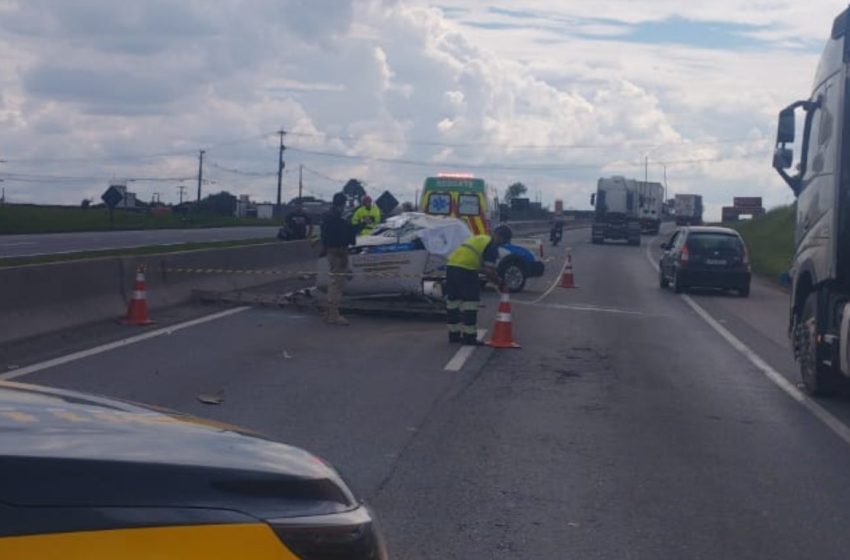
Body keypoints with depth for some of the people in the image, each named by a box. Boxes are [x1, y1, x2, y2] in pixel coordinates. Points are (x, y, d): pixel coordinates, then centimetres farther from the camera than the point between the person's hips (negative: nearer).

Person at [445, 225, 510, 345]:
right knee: (470, 303, 0)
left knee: (453, 302, 15)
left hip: (451, 266, 8)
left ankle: (454, 334, 22)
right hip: (466, 270, -8)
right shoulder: (492, 247, 0)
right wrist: (500, 284, 9)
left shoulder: (479, 239, 26)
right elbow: (490, 271, -5)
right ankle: (469, 337, 0)